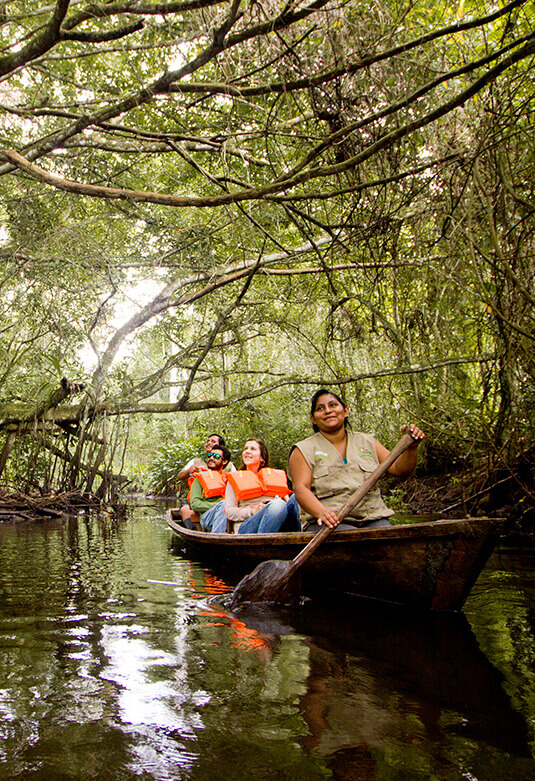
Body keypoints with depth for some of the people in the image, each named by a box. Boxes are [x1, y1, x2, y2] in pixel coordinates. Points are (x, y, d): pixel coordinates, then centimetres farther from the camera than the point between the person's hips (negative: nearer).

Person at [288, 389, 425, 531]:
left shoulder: (367, 442, 19)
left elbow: (399, 469, 15)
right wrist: (321, 512, -27)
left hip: (372, 519, 4)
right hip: (331, 523, -3)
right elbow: (301, 489, -7)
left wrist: (412, 447, -5)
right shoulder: (303, 451, 7)